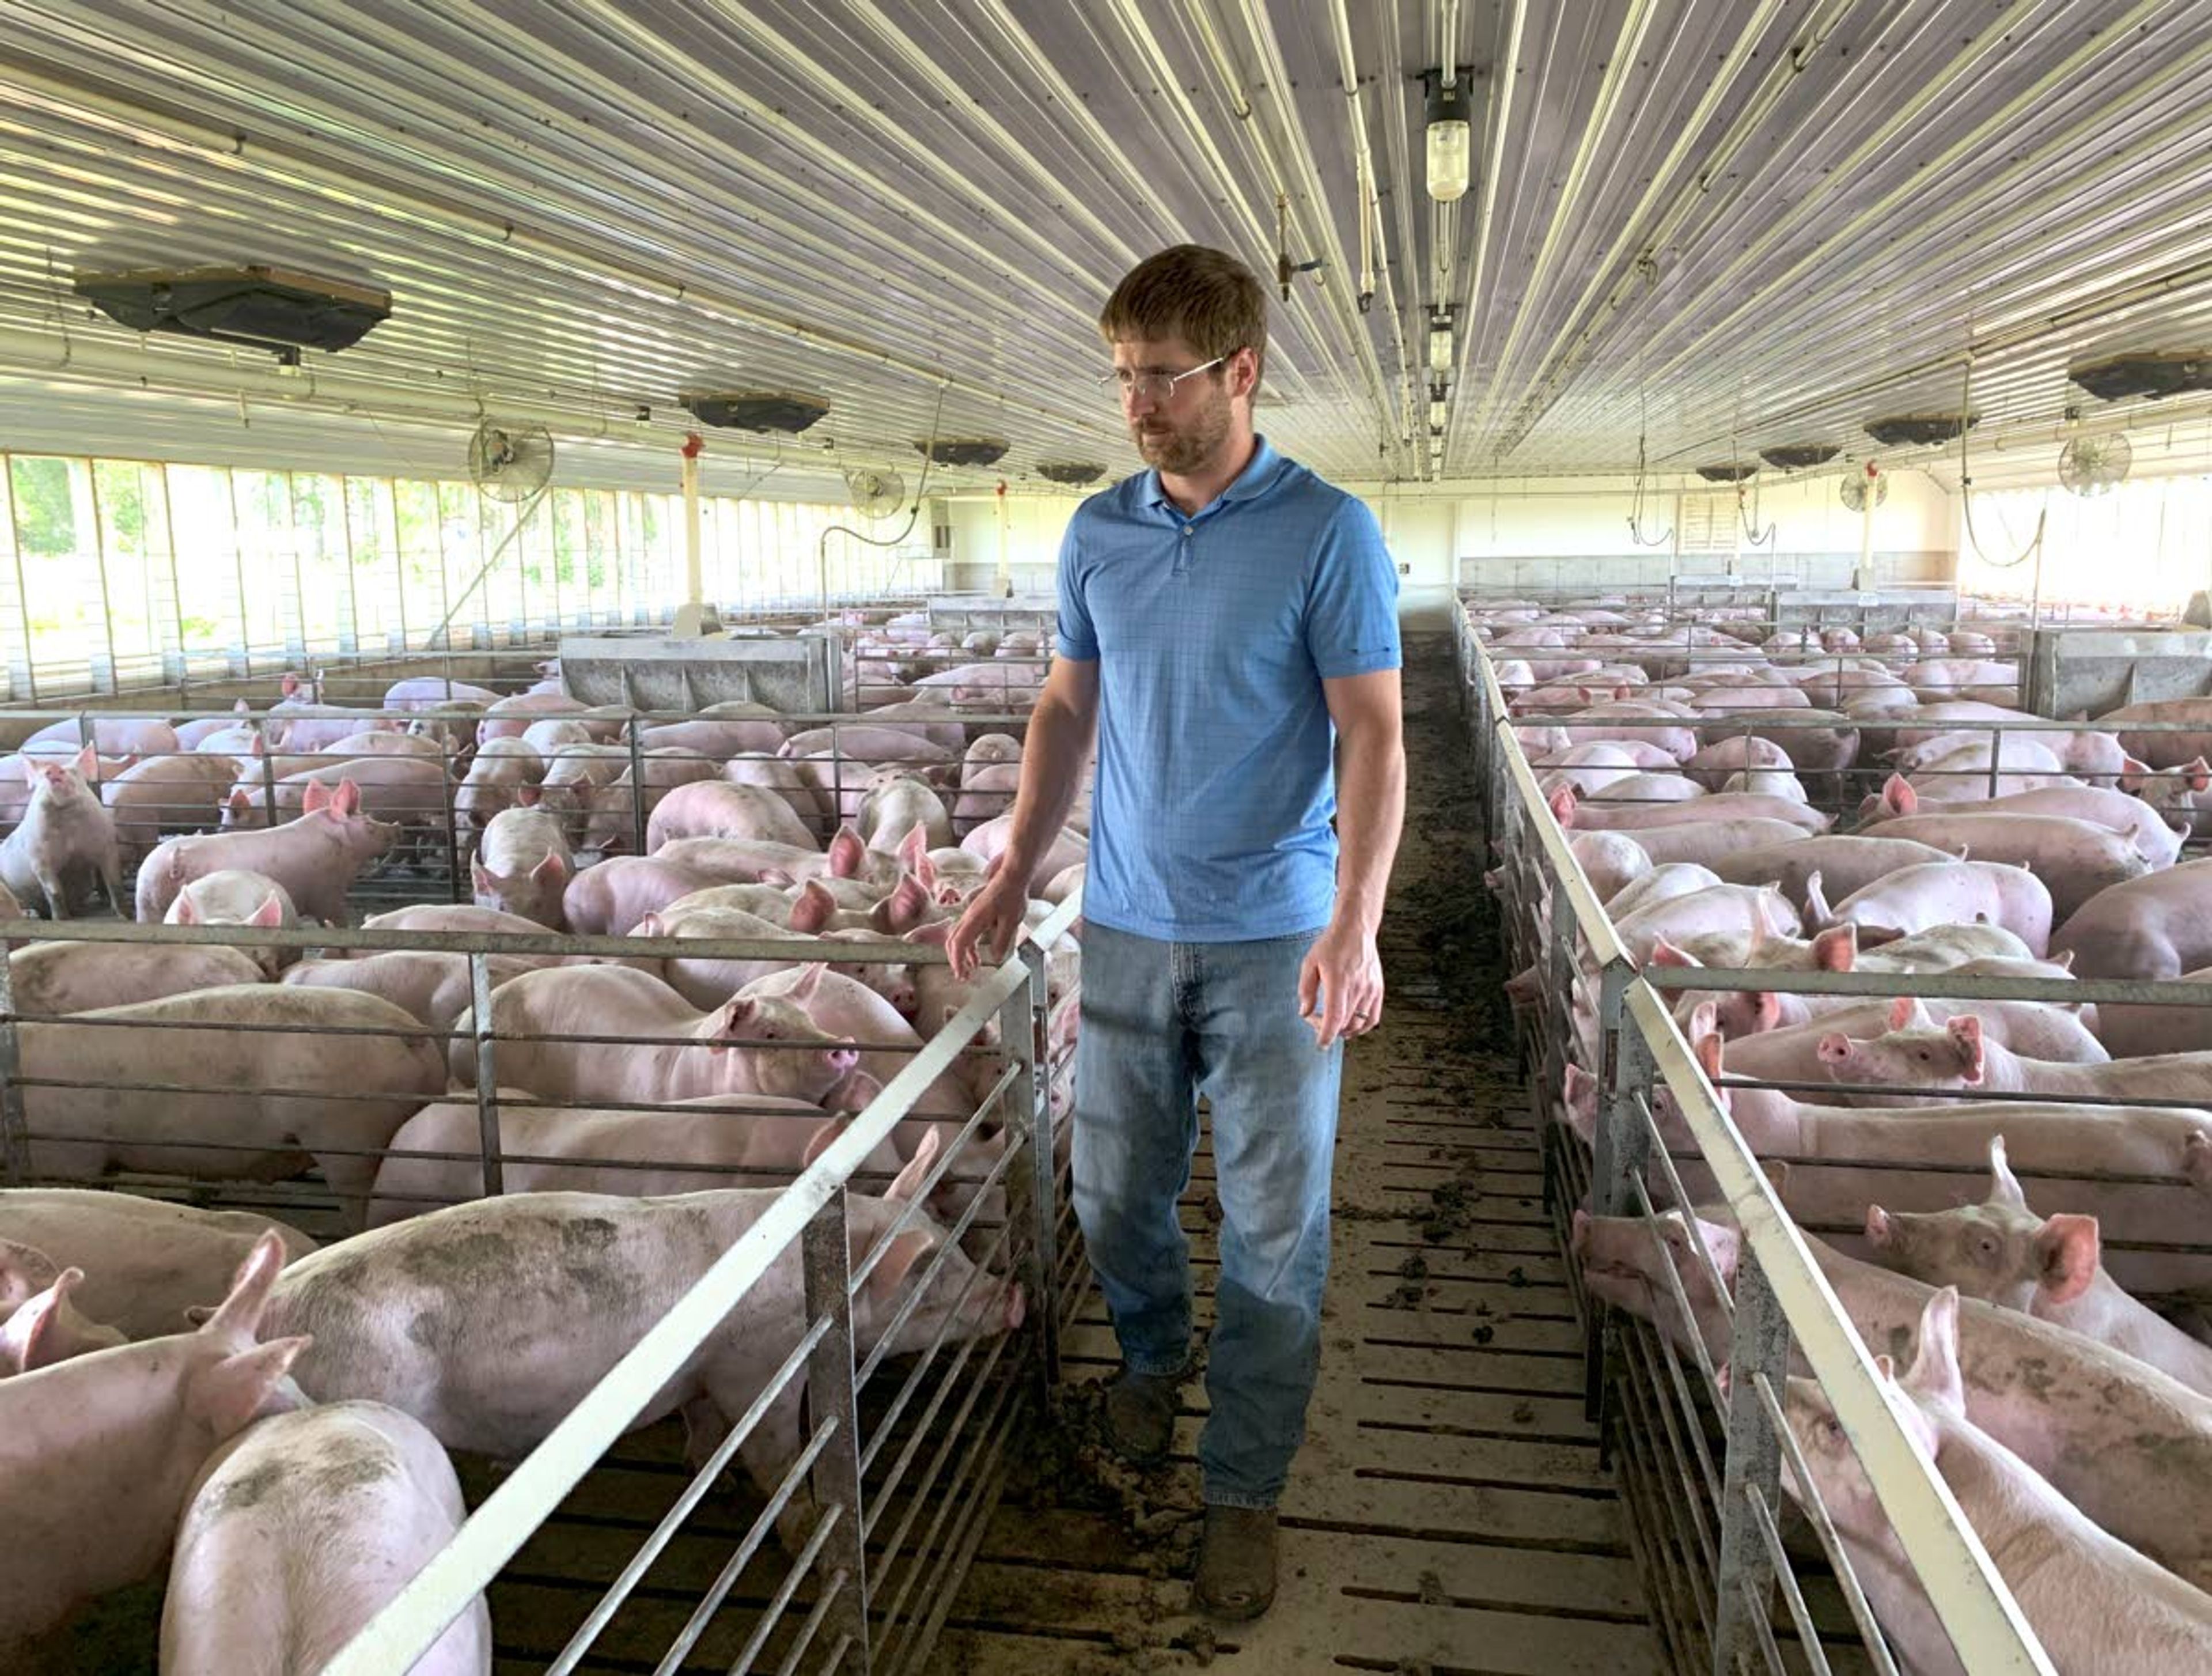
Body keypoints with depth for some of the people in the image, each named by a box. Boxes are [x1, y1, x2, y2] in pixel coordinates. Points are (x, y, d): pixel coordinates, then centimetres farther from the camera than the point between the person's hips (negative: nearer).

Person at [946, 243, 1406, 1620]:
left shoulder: (1327, 533, -7)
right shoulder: (1097, 534, 6)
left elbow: (1374, 739, -11)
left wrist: (1355, 930, -20)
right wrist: (1016, 875, 7)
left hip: (1277, 940, -3)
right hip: (1128, 927, 4)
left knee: (1273, 1229, 5)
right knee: (1115, 1192, 14)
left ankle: (1246, 1490, 24)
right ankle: (1156, 1357, 45)